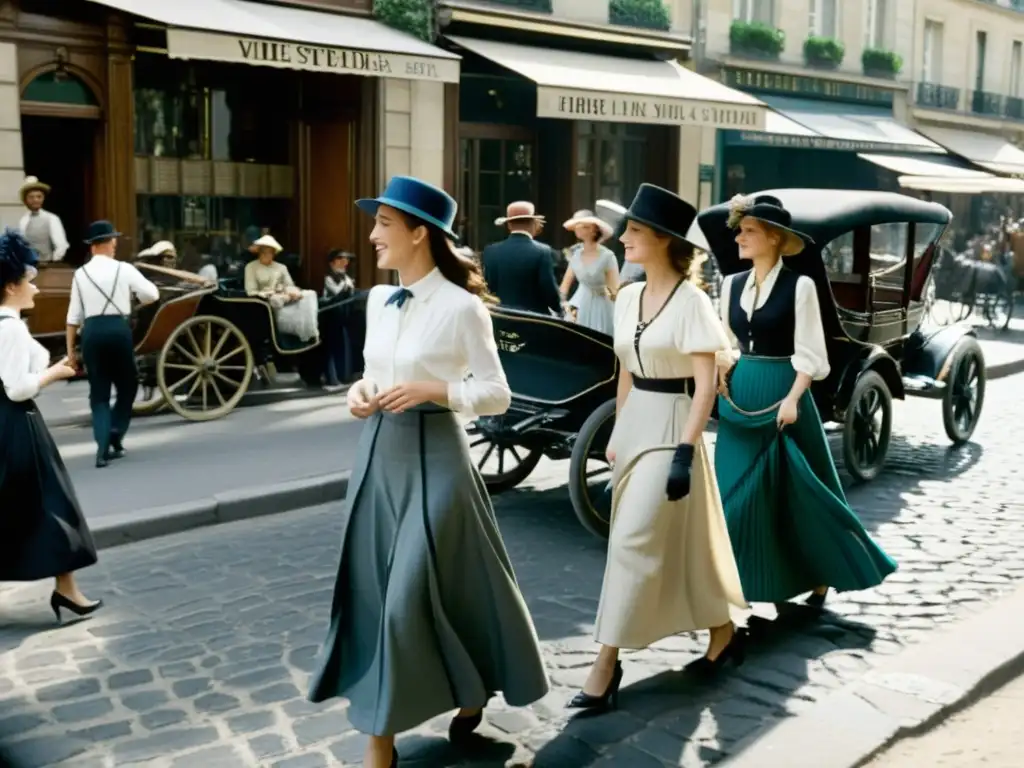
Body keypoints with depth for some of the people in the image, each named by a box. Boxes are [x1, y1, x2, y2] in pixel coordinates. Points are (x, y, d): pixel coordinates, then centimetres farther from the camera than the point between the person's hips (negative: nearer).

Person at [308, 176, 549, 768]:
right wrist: (360, 390, -3)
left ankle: (471, 690, 26)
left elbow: (498, 396, -9)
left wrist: (432, 390, -21)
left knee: (410, 596, -4)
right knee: (371, 591, 8)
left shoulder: (461, 306, -12)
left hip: (433, 456, -7)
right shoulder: (378, 299, 8)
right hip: (378, 450, 7)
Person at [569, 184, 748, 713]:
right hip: (633, 424, 8)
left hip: (669, 427, -8)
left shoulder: (691, 301, -14)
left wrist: (685, 452, -22)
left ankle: (607, 664, 0)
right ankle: (724, 631, 35)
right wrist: (615, 435, 15)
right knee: (676, 541, 16)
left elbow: (705, 387, -16)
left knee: (633, 541, -8)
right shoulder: (627, 298, 7)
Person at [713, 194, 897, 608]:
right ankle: (737, 576, 16)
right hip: (739, 396, 5)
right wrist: (722, 362, -5)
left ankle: (819, 576, 25)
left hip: (782, 393, -5)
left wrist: (792, 399, -20)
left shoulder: (799, 286, -8)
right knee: (736, 489, 6)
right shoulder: (732, 284, 7)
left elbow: (809, 354, -10)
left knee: (797, 490, 6)